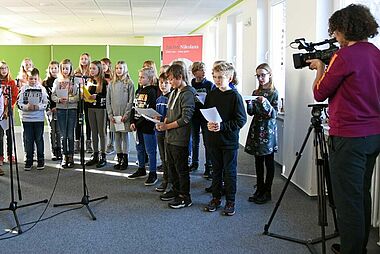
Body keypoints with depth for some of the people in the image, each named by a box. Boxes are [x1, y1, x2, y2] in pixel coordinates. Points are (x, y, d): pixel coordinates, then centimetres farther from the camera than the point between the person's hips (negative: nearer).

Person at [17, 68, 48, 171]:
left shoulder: (42, 89, 1)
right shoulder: (23, 88, 3)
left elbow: (46, 104, 1)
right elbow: (19, 103, 1)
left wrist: (38, 107, -17)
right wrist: (26, 107, -18)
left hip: (39, 119, -1)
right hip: (26, 119, 1)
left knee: (39, 139, 6)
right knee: (28, 140, 6)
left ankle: (41, 161, 16)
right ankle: (29, 161, 15)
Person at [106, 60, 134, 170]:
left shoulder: (129, 83, -2)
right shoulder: (111, 84, 10)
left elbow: (131, 100, -6)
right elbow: (108, 100, 9)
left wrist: (126, 115, -12)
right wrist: (110, 114, -1)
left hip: (124, 116, -4)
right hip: (114, 116, 4)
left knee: (125, 136, 1)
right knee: (117, 137, 8)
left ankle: (125, 160, 8)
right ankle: (119, 160, 16)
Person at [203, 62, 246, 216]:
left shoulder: (235, 96, -10)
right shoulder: (211, 95, 5)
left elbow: (241, 120, -13)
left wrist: (222, 126, -20)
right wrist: (208, 124, -9)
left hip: (230, 141, -4)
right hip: (213, 140, 5)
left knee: (229, 172, 5)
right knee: (216, 170, 15)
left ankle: (230, 202, 18)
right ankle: (216, 198, 28)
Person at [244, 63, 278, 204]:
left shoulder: (273, 93, -5)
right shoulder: (255, 92, 10)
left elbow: (274, 114, -11)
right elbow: (251, 112, 8)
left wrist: (265, 103, -26)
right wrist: (249, 103, -11)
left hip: (268, 129, -5)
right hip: (256, 129, 6)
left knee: (269, 162, 3)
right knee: (258, 161, 10)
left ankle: (267, 192, 10)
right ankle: (259, 190, 19)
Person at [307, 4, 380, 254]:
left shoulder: (344, 55, -15)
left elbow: (320, 93, -7)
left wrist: (320, 68, 9)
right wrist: (328, 68, 18)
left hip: (349, 137, -9)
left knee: (348, 199, -1)